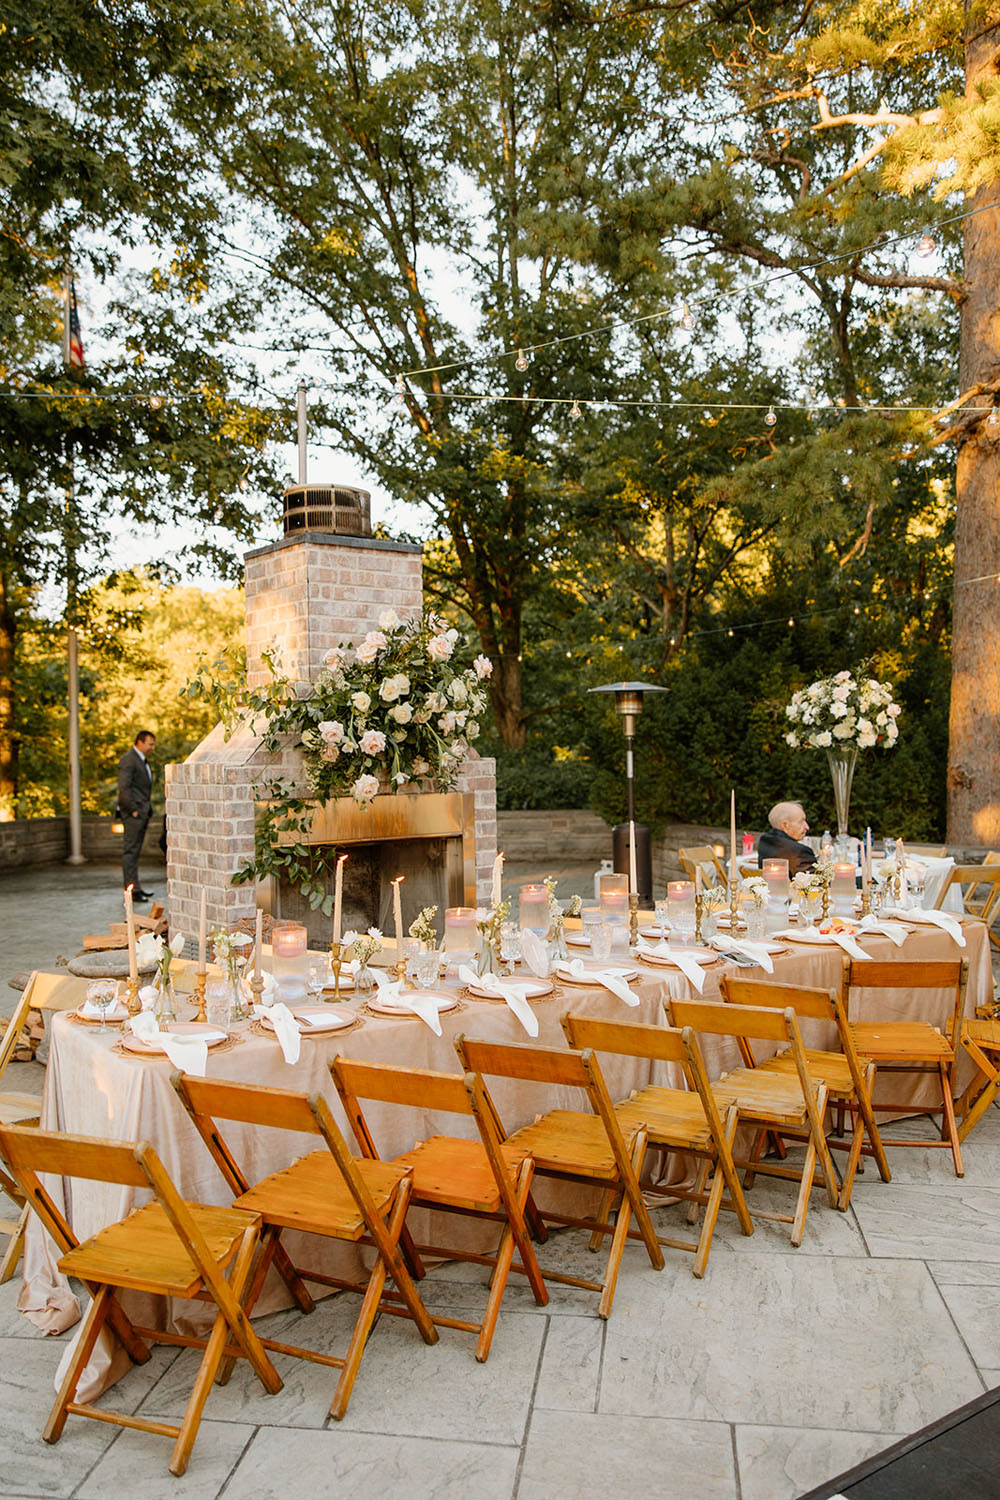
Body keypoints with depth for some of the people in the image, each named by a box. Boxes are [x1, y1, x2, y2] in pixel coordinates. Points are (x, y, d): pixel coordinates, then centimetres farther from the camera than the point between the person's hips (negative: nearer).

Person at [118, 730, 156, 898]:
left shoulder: (143, 760, 20)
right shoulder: (128, 759, -12)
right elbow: (124, 787, -19)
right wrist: (133, 810, -19)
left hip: (143, 811, 10)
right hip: (133, 812, -10)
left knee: (135, 850, 12)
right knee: (130, 850, -7)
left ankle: (136, 887, 16)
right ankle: (132, 890, -7)